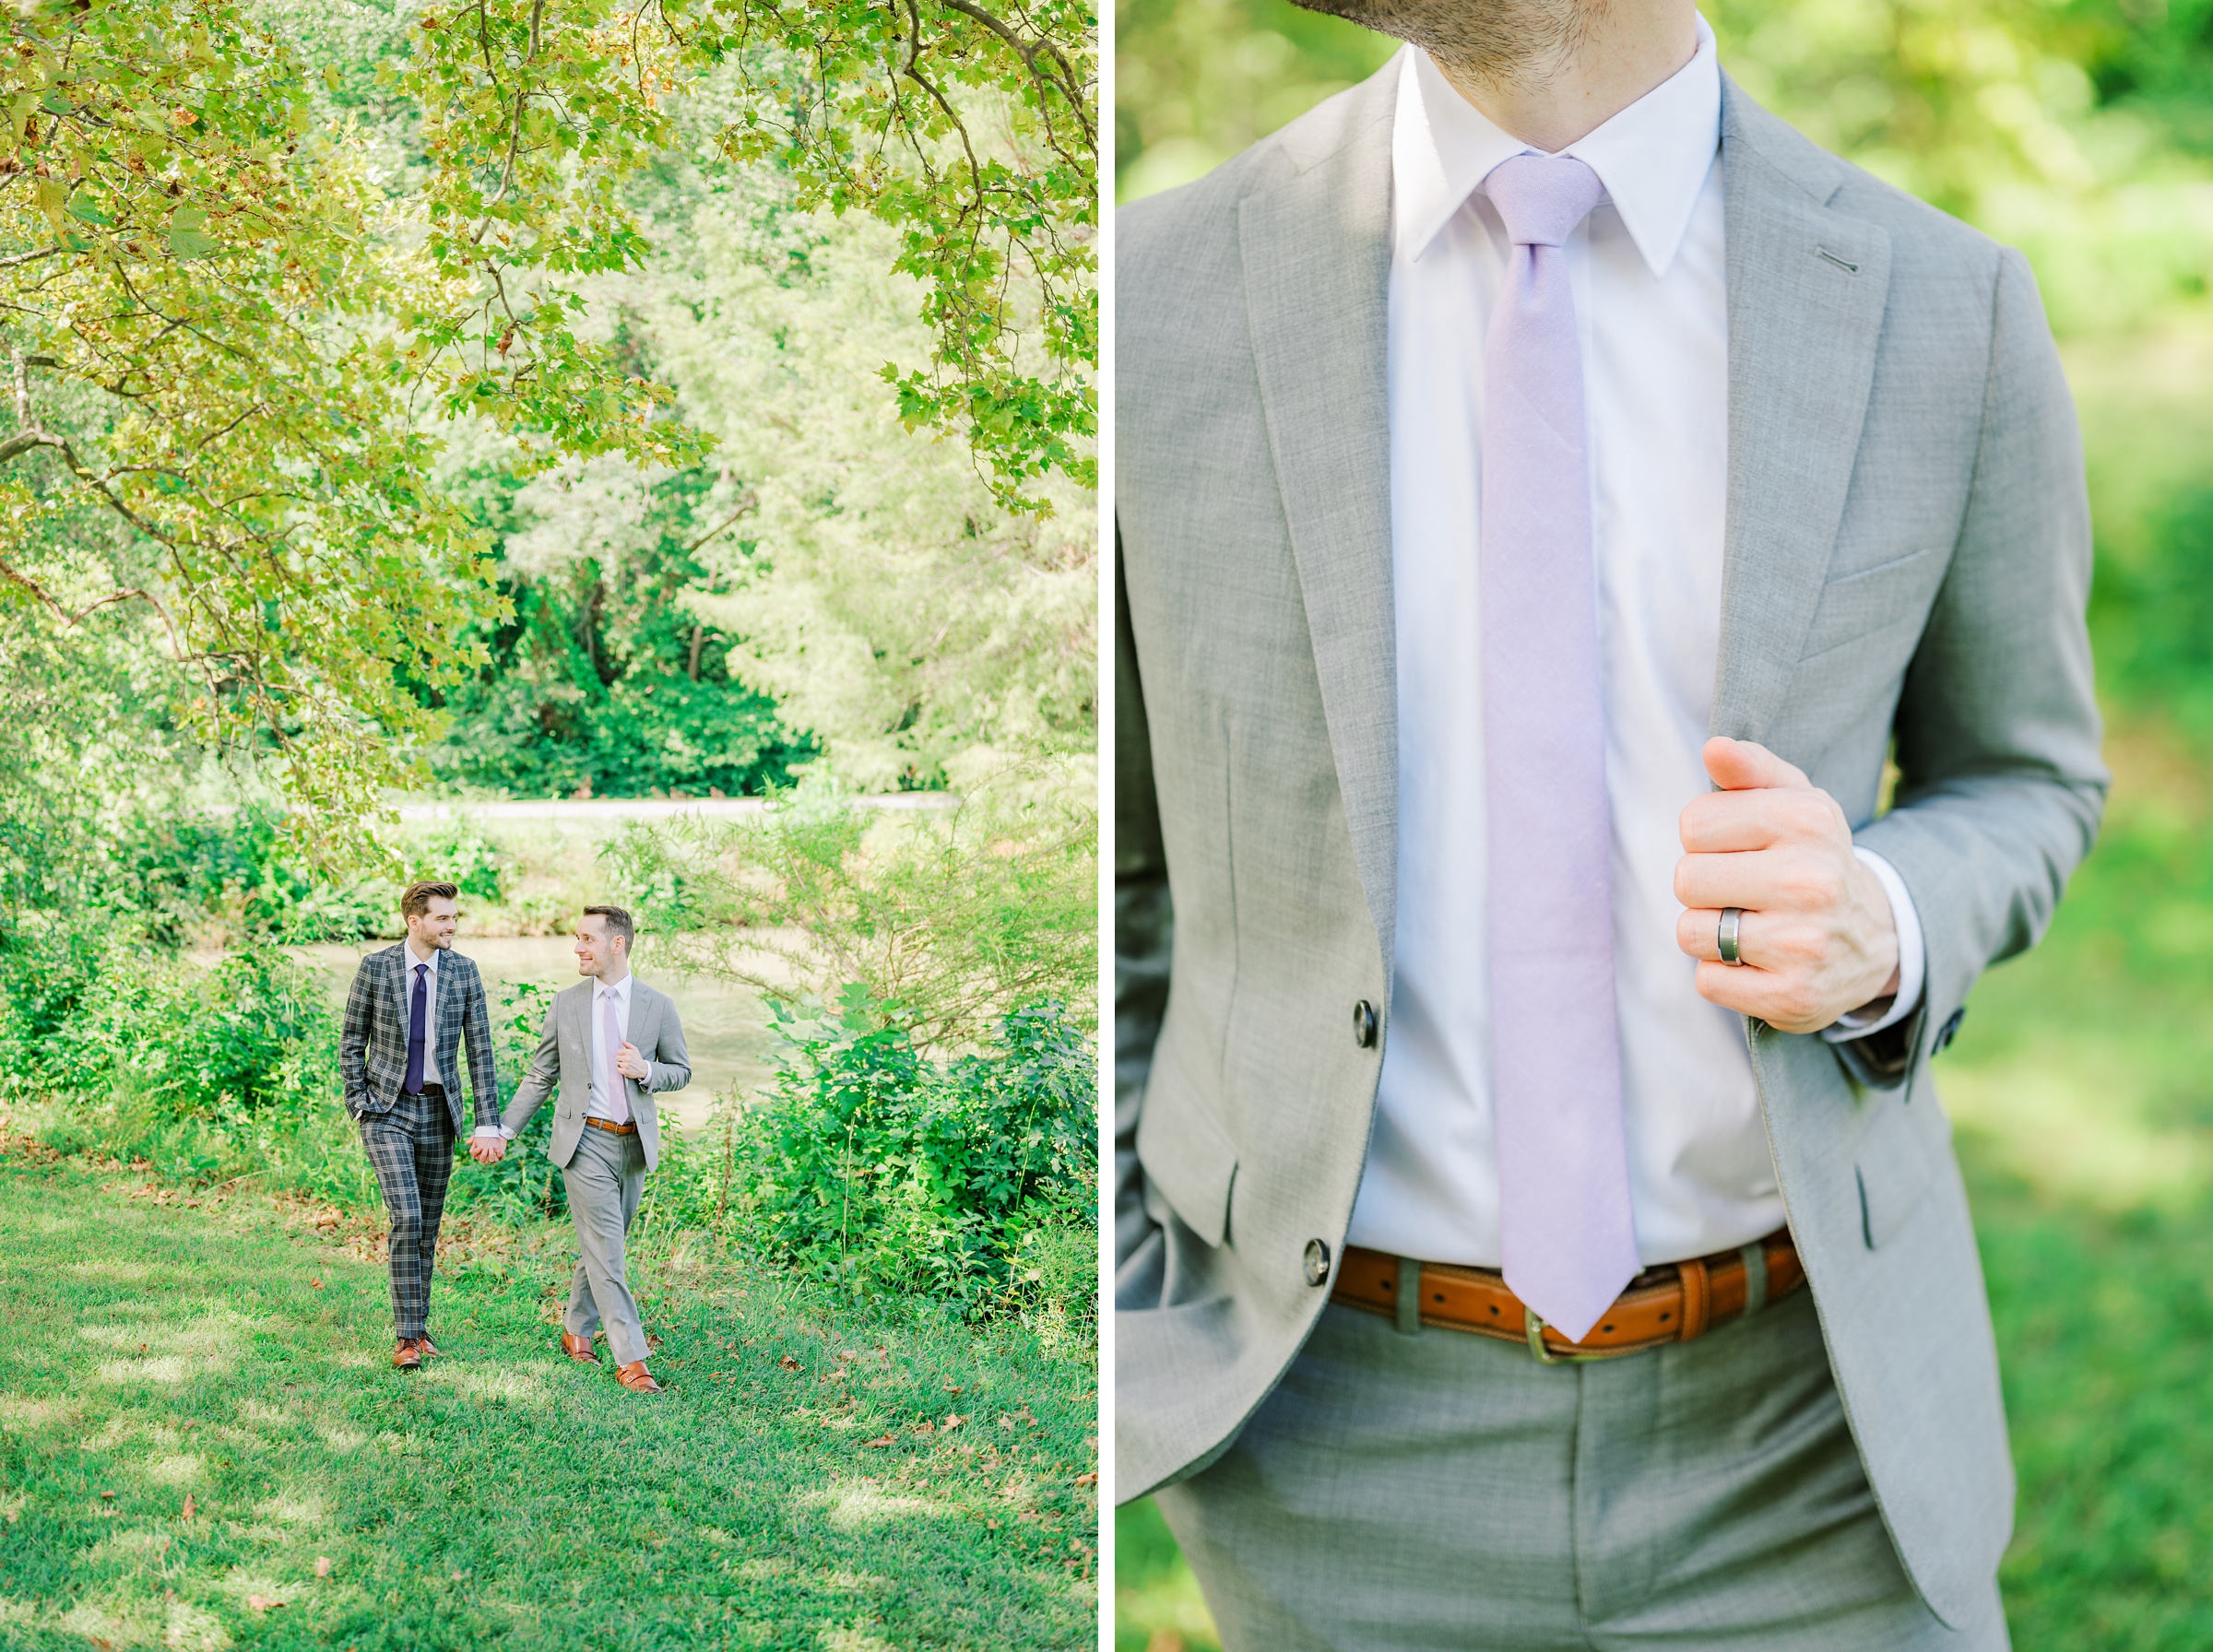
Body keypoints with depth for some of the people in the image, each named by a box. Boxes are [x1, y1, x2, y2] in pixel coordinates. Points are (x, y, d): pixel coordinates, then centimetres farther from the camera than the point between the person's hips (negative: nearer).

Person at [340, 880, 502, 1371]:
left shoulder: (464, 972, -1)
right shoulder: (375, 968, -6)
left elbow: (480, 1051, 0)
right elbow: (352, 1040, 4)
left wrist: (488, 1124, -4)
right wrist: (357, 1102, -4)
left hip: (438, 1111, 3)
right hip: (387, 1111, -3)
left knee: (429, 1226, 9)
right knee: (407, 1219, -14)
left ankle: (419, 1327, 21)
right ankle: (407, 1336, -10)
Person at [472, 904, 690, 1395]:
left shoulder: (657, 1007, 0)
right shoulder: (566, 1005, 2)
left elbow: (681, 1072, 8)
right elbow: (540, 1076, 10)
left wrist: (646, 1070, -13)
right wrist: (503, 1131, 6)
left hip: (634, 1143, 2)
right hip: (585, 1140, -1)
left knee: (600, 1245, 13)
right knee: (605, 1250, -8)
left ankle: (577, 1331, 33)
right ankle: (630, 1360, -9)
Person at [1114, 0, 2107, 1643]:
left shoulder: (1944, 313, -7)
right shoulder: (1159, 296, -7)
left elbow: (2023, 788, 8)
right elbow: (1103, 862, 5)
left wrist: (1875, 931, -17)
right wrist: (1096, 1349, 5)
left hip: (1798, 1406, 0)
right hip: (1343, 1431, 0)